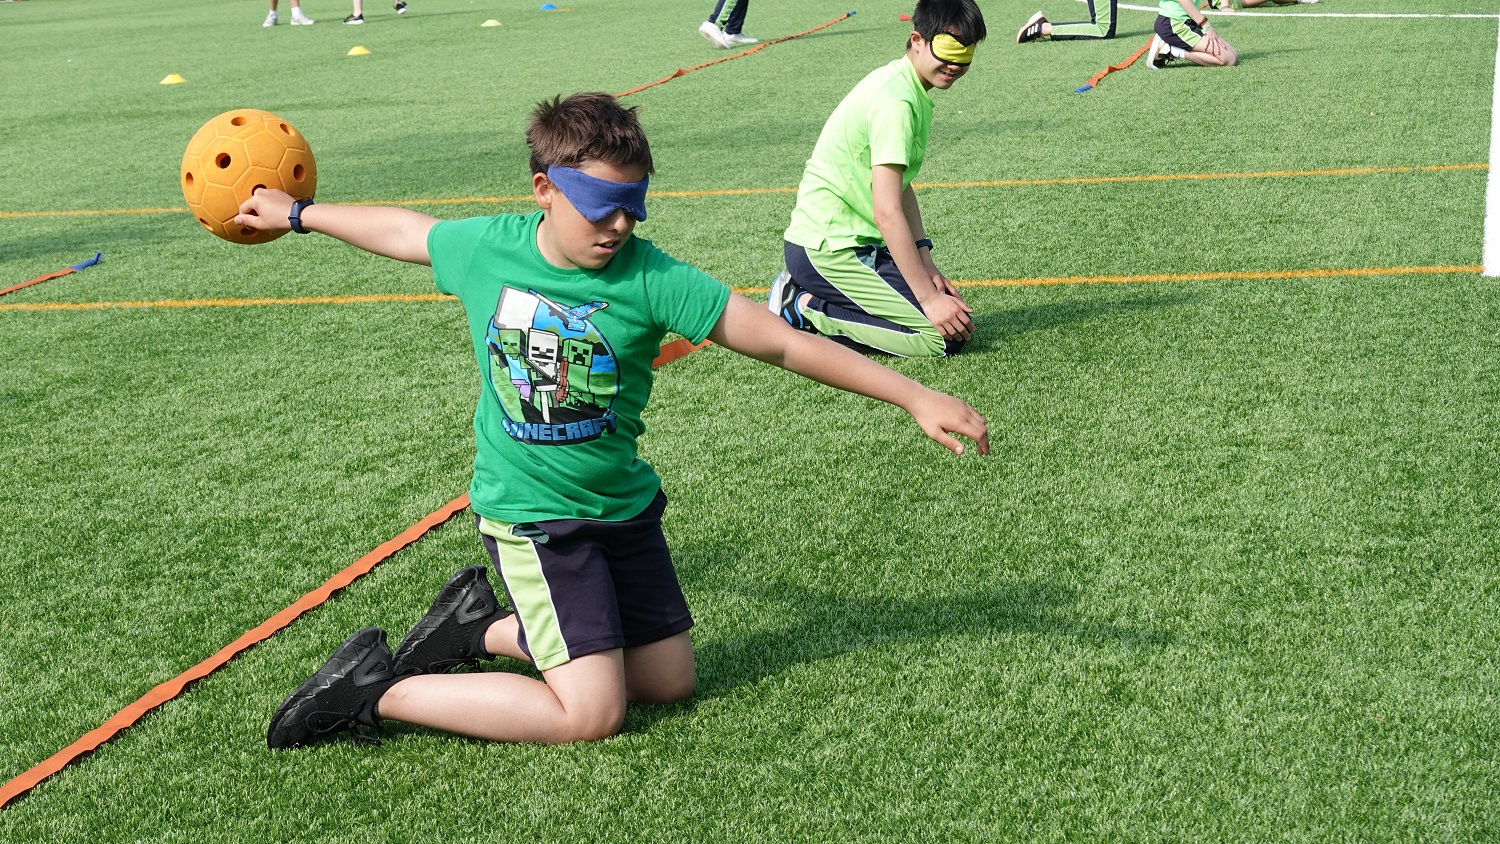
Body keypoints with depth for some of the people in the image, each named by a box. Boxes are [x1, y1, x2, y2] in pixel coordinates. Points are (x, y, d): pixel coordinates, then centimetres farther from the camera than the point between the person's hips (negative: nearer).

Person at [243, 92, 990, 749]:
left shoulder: (650, 278, -16)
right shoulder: (486, 249, -12)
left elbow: (782, 342, -17)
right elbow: (402, 230, 10)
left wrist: (915, 398, -18)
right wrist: (297, 214, 26)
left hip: (623, 506, 3)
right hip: (530, 515, -3)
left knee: (670, 682, 10)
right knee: (592, 712, -14)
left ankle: (487, 629, 24)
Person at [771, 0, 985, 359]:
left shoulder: (907, 89, 12)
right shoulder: (896, 101, -20)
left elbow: (901, 185, 16)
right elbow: (887, 212, -24)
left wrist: (925, 261, 5)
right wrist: (928, 297, -22)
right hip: (828, 249, -10)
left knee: (951, 308, 14)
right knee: (947, 336, -14)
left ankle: (806, 295, 12)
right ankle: (805, 311, -8)